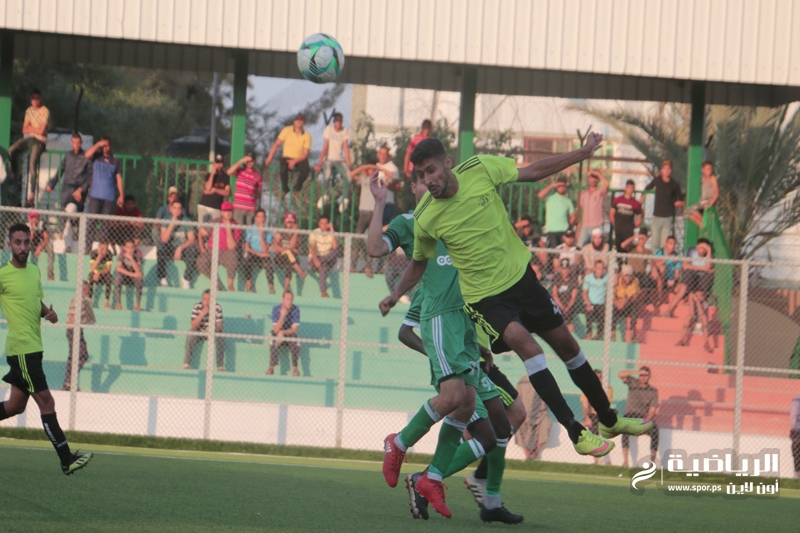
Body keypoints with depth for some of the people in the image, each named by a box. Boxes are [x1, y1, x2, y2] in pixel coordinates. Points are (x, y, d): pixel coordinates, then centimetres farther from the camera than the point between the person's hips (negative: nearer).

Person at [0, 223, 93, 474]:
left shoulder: (34, 271, 12)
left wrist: (48, 312, 4)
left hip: (33, 349, 8)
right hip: (22, 349, -8)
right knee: (46, 404, -10)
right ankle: (66, 459, -10)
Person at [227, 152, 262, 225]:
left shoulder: (257, 175, 9)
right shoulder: (240, 170, 5)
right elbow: (229, 172, -15)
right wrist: (241, 161, -15)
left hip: (251, 208, 2)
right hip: (239, 207, -2)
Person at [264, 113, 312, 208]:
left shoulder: (307, 136, -4)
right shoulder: (287, 130, -3)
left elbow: (305, 154, -9)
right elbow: (276, 144, -2)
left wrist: (294, 161, -25)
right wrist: (270, 157, -13)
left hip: (300, 159, 0)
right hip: (287, 157, 0)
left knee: (306, 170, -34)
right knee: (283, 168, -36)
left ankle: (297, 190, -11)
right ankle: (285, 191, -14)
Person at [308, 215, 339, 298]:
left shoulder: (331, 234, 2)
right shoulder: (314, 233, -3)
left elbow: (335, 247, -18)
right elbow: (312, 248, -16)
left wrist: (332, 231, -15)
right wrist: (315, 260, -35)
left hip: (328, 259, 2)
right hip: (315, 258, -2)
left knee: (336, 251, -29)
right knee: (323, 267, -37)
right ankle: (323, 292, -43)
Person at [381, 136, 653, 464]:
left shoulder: (480, 169, -13)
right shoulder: (425, 219, -16)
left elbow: (533, 172, 2)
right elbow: (419, 263, 4)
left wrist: (583, 153, 2)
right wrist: (396, 295, -9)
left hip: (520, 275, 4)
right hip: (483, 296, -4)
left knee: (566, 344, 12)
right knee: (524, 342, -28)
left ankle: (609, 421, 32)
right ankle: (575, 432, -27)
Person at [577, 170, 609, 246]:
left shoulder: (600, 192, 4)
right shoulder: (583, 194, 16)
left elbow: (606, 184, -18)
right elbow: (579, 210, 17)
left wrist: (598, 173, -7)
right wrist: (578, 227, 11)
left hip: (597, 226, -4)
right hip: (584, 227, 4)